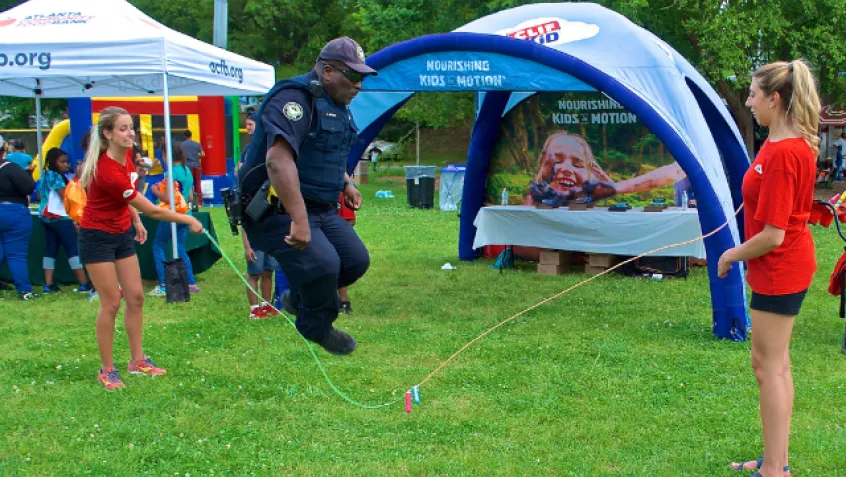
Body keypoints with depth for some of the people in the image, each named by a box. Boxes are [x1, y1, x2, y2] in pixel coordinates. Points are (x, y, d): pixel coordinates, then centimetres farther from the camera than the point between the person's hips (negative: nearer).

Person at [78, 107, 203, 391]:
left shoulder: (126, 155, -5)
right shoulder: (108, 172, -30)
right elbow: (153, 210, -25)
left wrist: (136, 221, 12)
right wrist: (188, 220, -16)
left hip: (122, 234, 8)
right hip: (97, 237, -8)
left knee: (135, 297, 7)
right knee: (111, 302, -5)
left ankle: (137, 361, 19)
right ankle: (107, 370, 8)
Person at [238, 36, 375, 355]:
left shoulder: (336, 106, 15)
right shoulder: (295, 98, -19)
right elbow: (278, 160, -34)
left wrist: (345, 183, 19)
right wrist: (299, 220, -39)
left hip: (321, 209, 10)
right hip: (277, 211, -10)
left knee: (356, 260, 4)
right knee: (323, 263, -26)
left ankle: (298, 298, 28)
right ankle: (318, 328, 4)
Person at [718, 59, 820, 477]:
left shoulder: (781, 153, -25)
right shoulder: (798, 144, 5)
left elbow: (772, 236, -24)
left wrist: (732, 255, -9)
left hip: (779, 268, -10)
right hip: (784, 266, 10)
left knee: (769, 364, -2)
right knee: (776, 362, 17)